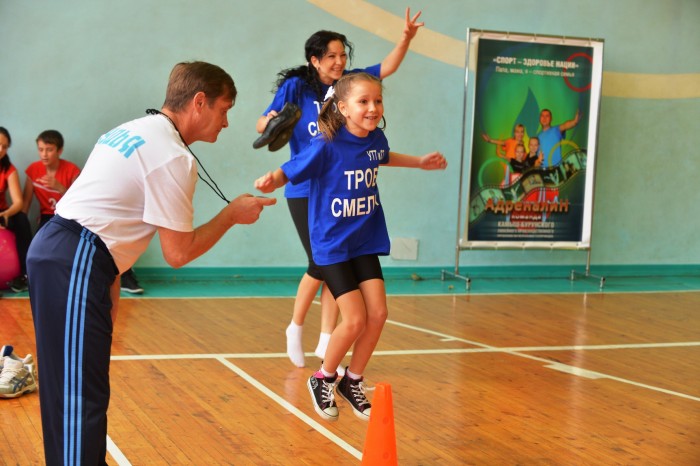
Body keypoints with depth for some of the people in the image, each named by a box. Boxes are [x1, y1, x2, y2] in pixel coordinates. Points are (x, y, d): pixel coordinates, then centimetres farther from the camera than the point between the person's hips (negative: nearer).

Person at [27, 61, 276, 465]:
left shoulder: (134, 130, 17)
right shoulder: (175, 157, -12)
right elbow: (178, 253, -9)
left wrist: (109, 284, 23)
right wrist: (232, 214, 3)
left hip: (55, 253, 10)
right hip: (74, 267, -10)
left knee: (70, 393, 18)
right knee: (82, 399, -8)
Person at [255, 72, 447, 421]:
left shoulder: (376, 139, -3)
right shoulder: (326, 146, -22)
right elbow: (288, 172, -21)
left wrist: (420, 163, 28)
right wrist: (270, 181, -43)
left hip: (365, 241, 6)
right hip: (331, 245, -6)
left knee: (378, 314, -1)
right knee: (355, 319, -11)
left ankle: (352, 382, 21)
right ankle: (323, 380, 15)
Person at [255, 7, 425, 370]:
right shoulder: (295, 87, -7)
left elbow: (386, 68, 3)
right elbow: (262, 125, -7)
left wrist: (406, 38, -15)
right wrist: (271, 122, -31)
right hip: (305, 190, -4)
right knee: (320, 264, -6)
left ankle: (325, 342, 12)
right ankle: (295, 329, 19)